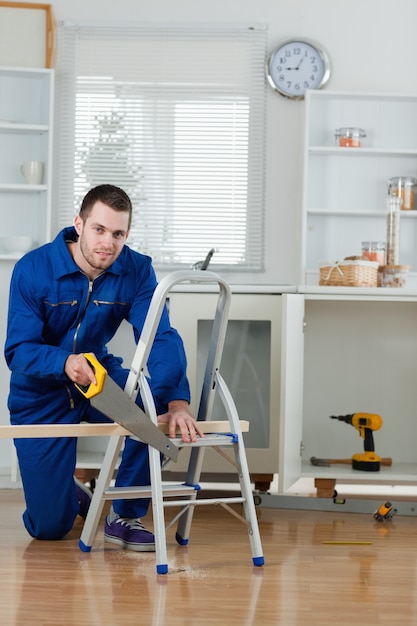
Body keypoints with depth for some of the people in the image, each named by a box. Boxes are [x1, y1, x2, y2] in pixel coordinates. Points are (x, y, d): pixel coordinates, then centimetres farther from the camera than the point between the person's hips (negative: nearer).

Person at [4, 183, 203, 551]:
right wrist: (65, 363, -48)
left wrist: (176, 403, -44)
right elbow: (18, 351, -25)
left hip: (100, 375, 2)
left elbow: (161, 338, -26)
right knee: (48, 527, -5)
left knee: (156, 404, -31)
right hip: (41, 396, -2)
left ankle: (125, 515, -9)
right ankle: (72, 494, 35)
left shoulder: (137, 270, -15)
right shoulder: (33, 269, -22)